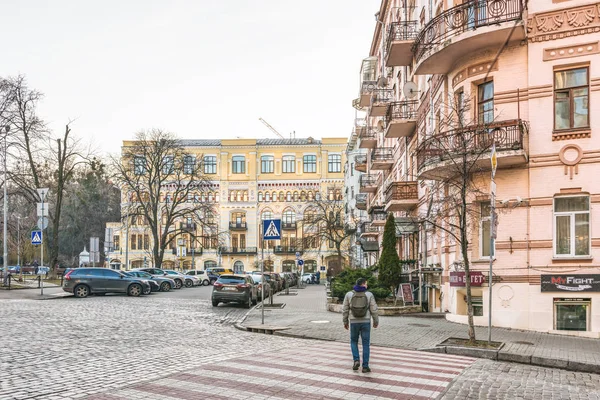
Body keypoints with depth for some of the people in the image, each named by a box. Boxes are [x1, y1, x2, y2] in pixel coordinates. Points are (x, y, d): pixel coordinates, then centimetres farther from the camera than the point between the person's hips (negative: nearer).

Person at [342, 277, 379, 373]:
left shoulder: (349, 294, -3)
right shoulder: (369, 295, -6)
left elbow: (345, 310, 0)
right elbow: (374, 310, -4)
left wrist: (345, 322, 11)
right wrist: (376, 321, 10)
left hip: (354, 322, 1)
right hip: (365, 322, -1)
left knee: (354, 342, 20)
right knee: (366, 344, 8)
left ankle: (356, 360, 1)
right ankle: (365, 366, 5)